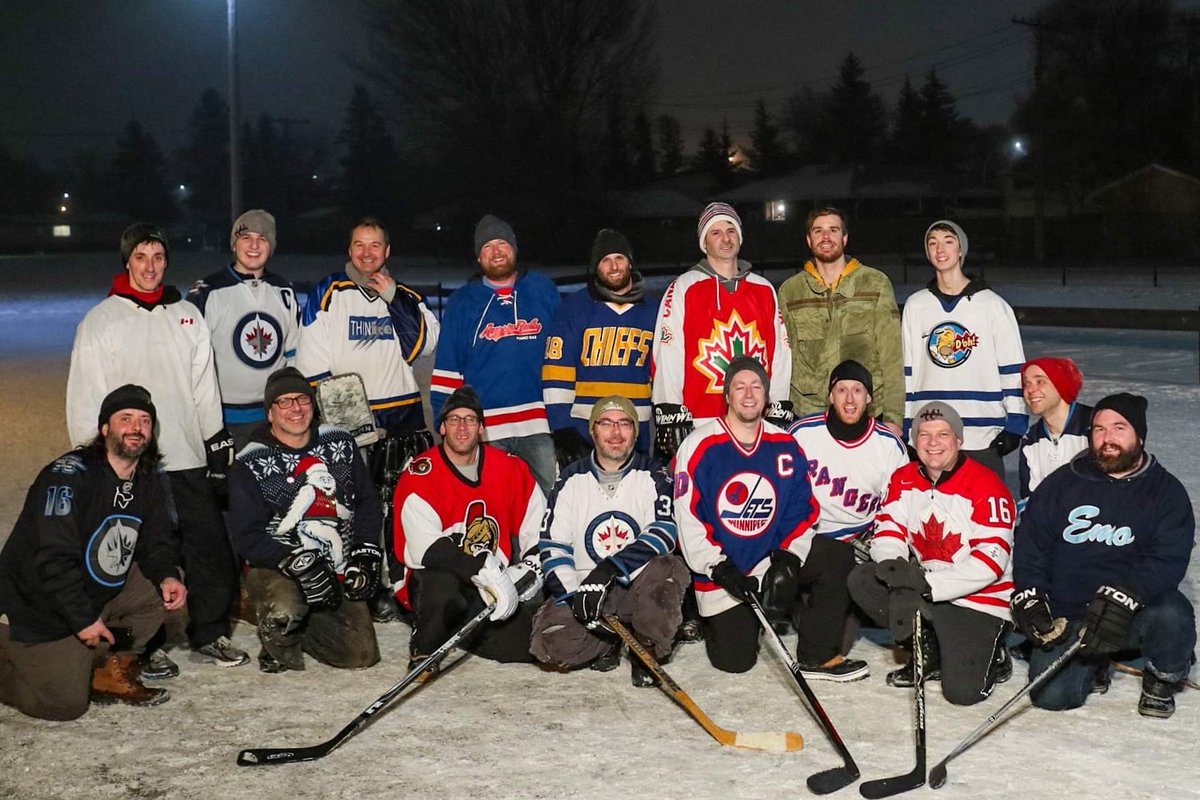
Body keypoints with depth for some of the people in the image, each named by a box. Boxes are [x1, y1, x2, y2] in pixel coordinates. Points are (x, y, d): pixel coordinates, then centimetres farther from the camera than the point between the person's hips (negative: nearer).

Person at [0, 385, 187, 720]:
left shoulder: (147, 483, 1)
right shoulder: (68, 475, -24)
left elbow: (156, 542, 8)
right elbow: (53, 557, -28)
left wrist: (167, 576, -14)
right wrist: (83, 619, -26)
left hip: (102, 593, 7)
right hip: (40, 609, -7)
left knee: (162, 588, -9)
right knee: (67, 703, -9)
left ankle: (112, 671, 5)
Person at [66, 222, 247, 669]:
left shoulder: (188, 316, 11)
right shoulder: (100, 322, 0)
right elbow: (85, 398, 0)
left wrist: (218, 447, 11)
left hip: (188, 461, 4)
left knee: (211, 545, 4)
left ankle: (209, 636, 19)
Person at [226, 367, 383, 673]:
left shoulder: (340, 444, 5)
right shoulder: (251, 464, -8)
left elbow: (368, 503, 11)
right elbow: (246, 537, -13)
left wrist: (366, 555, -3)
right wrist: (297, 563, -25)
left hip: (339, 571, 4)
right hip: (275, 569, -4)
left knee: (361, 654, -6)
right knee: (283, 612, -37)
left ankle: (300, 627, 22)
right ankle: (279, 641, 1)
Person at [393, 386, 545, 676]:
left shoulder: (511, 468, 4)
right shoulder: (419, 476, -11)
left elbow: (540, 525, 10)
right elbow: (425, 549, -23)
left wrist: (531, 568, -8)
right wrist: (486, 571, -33)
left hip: (494, 585, 6)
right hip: (433, 583, -6)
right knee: (441, 582, -41)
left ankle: (461, 632, 13)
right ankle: (424, 647, -10)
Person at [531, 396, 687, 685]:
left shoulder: (653, 475, 0)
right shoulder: (571, 480, 5)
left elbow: (663, 534, -17)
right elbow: (553, 546, 1)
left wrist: (608, 570, -30)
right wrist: (575, 596, -16)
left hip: (639, 587, -1)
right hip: (582, 586, 1)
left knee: (667, 569, -35)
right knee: (549, 642, -26)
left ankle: (647, 651, -9)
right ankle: (607, 643, 8)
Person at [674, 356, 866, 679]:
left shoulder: (786, 446, 1)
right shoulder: (699, 446, -11)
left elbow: (803, 510, 1)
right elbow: (687, 517, -15)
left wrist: (788, 558, -14)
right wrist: (720, 568, -22)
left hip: (774, 555, 4)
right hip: (720, 569, -3)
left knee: (837, 560, -19)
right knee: (734, 660, -6)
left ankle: (817, 656, -9)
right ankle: (711, 617, 29)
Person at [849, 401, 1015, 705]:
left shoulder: (987, 486, -16)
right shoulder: (904, 480, 3)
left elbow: (991, 560, -22)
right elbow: (888, 530, -2)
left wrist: (928, 586, -27)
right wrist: (894, 566, -27)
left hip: (979, 599, -6)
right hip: (925, 584, 6)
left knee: (962, 691, -21)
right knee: (861, 580, -14)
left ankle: (990, 657, 17)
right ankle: (929, 650, 3)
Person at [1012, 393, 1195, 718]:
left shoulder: (1166, 491, -2)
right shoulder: (1060, 484, 4)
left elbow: (1168, 560, -14)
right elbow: (1030, 546, 6)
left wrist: (1121, 598, -31)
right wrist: (1029, 599, -11)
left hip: (1136, 611, -1)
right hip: (1066, 615, 1)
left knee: (1171, 614, -34)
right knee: (1051, 696, -17)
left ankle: (1162, 681, 0)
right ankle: (1093, 664, 19)